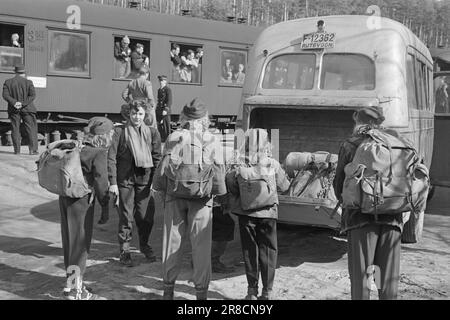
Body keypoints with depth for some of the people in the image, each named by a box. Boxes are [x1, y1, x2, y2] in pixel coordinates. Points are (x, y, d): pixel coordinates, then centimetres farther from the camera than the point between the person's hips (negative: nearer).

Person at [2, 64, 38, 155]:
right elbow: (33, 95, -11)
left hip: (14, 110, 2)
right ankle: (33, 149, -4)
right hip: (27, 109, -2)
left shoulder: (8, 82, 3)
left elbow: (5, 95, -7)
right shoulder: (28, 82, -3)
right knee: (31, 129, 2)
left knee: (15, 129, 8)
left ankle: (17, 150, 6)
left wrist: (14, 102, -15)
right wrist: (23, 103, -13)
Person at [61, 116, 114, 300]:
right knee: (80, 242, 2)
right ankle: (74, 288, 7)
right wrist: (105, 203, -9)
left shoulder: (80, 148, 12)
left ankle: (73, 280, 30)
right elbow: (100, 180, -16)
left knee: (70, 240, 16)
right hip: (81, 201, -8)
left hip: (66, 197, 8)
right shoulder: (99, 152, -11)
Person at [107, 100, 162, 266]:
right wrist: (112, 182, -7)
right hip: (125, 179, -2)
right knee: (126, 215, 3)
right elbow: (111, 158, -2)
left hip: (145, 179, 2)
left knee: (146, 215, 6)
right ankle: (124, 250, 16)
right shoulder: (120, 132, -2)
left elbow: (157, 158, 10)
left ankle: (144, 245, 29)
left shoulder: (152, 132, 7)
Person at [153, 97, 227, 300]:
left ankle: (168, 288, 19)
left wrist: (161, 189, 12)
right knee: (201, 245, 6)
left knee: (172, 241, 10)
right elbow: (219, 170, 0)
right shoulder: (212, 141, -2)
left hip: (175, 195, 1)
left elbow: (163, 166, 1)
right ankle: (201, 292, 11)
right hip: (201, 199, -1)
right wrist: (219, 192, 13)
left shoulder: (173, 138, -1)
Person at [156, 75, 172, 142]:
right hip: (159, 111, 8)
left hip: (165, 112, -8)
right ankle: (162, 138, 18)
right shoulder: (159, 90, 16)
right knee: (160, 125, 10)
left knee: (166, 126, -4)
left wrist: (166, 109, -24)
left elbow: (169, 101, -16)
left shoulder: (168, 90, -10)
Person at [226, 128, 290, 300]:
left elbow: (230, 187, -11)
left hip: (246, 213, 0)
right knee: (268, 251, 11)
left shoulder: (240, 166, -10)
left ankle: (252, 289, 17)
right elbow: (284, 186, 3)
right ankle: (267, 291, 14)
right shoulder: (273, 165, -8)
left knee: (249, 250, 12)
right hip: (267, 213, 0)